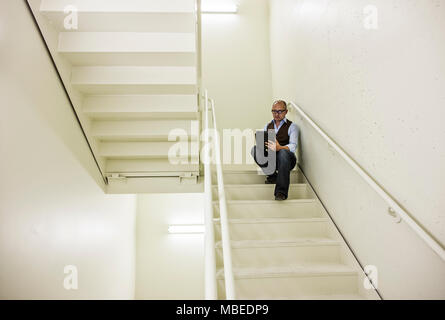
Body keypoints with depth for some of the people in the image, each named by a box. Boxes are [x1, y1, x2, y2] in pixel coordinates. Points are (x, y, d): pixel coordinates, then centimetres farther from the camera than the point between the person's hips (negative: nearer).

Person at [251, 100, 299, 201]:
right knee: (255, 149, -25)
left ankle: (281, 191, -38)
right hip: (269, 157, 3)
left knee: (283, 152, -39)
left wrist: (280, 147, -35)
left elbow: (293, 146, -12)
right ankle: (272, 175, -9)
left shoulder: (292, 126, 4)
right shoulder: (267, 126, 19)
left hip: (286, 159, -3)